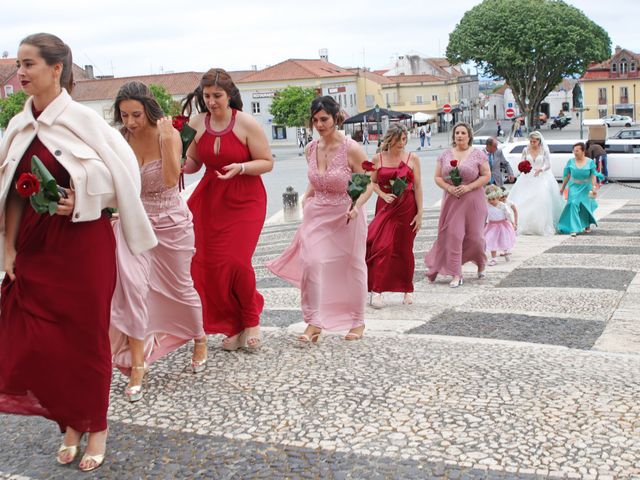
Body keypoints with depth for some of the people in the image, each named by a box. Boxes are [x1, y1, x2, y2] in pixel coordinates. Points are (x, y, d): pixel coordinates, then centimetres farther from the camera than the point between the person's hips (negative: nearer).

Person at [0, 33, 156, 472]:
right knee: (36, 339, 6)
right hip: (35, 247, 5)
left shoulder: (82, 118, -9)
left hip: (83, 242, -5)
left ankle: (96, 428, 22)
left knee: (87, 334, 4)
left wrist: (79, 201, -18)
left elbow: (120, 173, -9)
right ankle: (71, 423, 26)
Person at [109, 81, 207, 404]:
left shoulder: (169, 135, -15)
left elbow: (171, 179, -27)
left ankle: (199, 339, 41)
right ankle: (137, 364, -6)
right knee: (132, 285, -16)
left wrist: (166, 138, -32)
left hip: (170, 222, -2)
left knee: (180, 287, 12)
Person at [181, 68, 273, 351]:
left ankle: (251, 320, 12)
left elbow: (267, 162, -6)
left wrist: (240, 168, -22)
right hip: (210, 199, 4)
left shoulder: (246, 123, -10)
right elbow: (192, 164, 12)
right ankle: (234, 326, 16)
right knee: (208, 262, -2)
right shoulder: (197, 123, 2)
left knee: (235, 261, -13)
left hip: (245, 201, -4)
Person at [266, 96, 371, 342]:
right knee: (311, 262, -12)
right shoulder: (311, 149, 1)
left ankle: (357, 321, 27)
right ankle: (315, 322, -5)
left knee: (352, 267, 10)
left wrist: (357, 206, -25)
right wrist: (306, 199, 4)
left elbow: (368, 184, -10)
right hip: (317, 215, 4)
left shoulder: (352, 149, -15)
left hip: (346, 217, -4)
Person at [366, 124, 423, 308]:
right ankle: (376, 290, -10)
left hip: (407, 208, 0)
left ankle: (407, 290, 22)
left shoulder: (412, 158, 1)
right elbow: (372, 182, 9)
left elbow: (418, 186, 1)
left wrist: (420, 213, -3)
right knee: (382, 246, -12)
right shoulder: (378, 158, 3)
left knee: (404, 249, 7)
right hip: (385, 207, 0)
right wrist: (384, 195, -10)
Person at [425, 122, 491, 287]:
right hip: (451, 201, 2)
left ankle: (481, 265, 33)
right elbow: (438, 177, 8)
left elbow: (486, 175, -2)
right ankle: (456, 275, -2)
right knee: (453, 235, -6)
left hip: (473, 201, -2)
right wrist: (449, 188, -11)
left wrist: (468, 187, -14)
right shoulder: (445, 155, 7)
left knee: (474, 235, 3)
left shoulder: (478, 154, 1)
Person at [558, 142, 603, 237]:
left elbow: (593, 176, -6)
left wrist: (594, 187, -16)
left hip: (586, 187, 0)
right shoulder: (571, 161, -3)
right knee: (574, 204, -16)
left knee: (585, 206, 8)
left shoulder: (590, 162, -6)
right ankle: (574, 229, -16)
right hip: (574, 187, 0)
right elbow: (567, 176, 5)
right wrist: (563, 187, 8)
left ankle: (587, 226, 36)